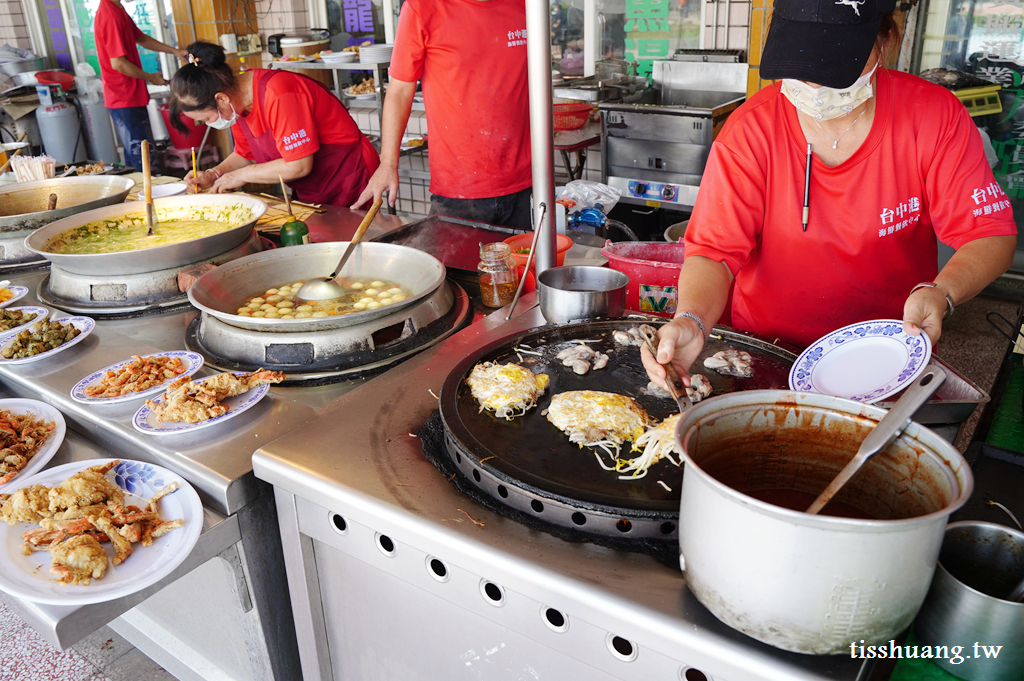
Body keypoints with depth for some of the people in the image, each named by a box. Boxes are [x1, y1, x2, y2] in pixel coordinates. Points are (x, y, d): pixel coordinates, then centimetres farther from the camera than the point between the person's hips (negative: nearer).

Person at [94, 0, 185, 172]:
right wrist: (150, 77, -9)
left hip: (131, 97, 10)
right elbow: (118, 63, -22)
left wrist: (174, 51, 17)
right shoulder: (110, 15, -19)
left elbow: (141, 38, 25)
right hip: (126, 100, -10)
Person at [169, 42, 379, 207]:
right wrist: (213, 175, -3)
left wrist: (241, 175, -17)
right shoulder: (237, 99, 0)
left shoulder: (277, 95, -27)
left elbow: (299, 166, -28)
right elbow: (245, 154, 15)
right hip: (311, 195, 8)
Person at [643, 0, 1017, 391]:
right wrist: (691, 321, -34)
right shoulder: (750, 131, -10)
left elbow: (991, 234, -4)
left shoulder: (935, 116, -7)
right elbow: (715, 252, -13)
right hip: (766, 356, 0)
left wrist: (940, 294, -25)